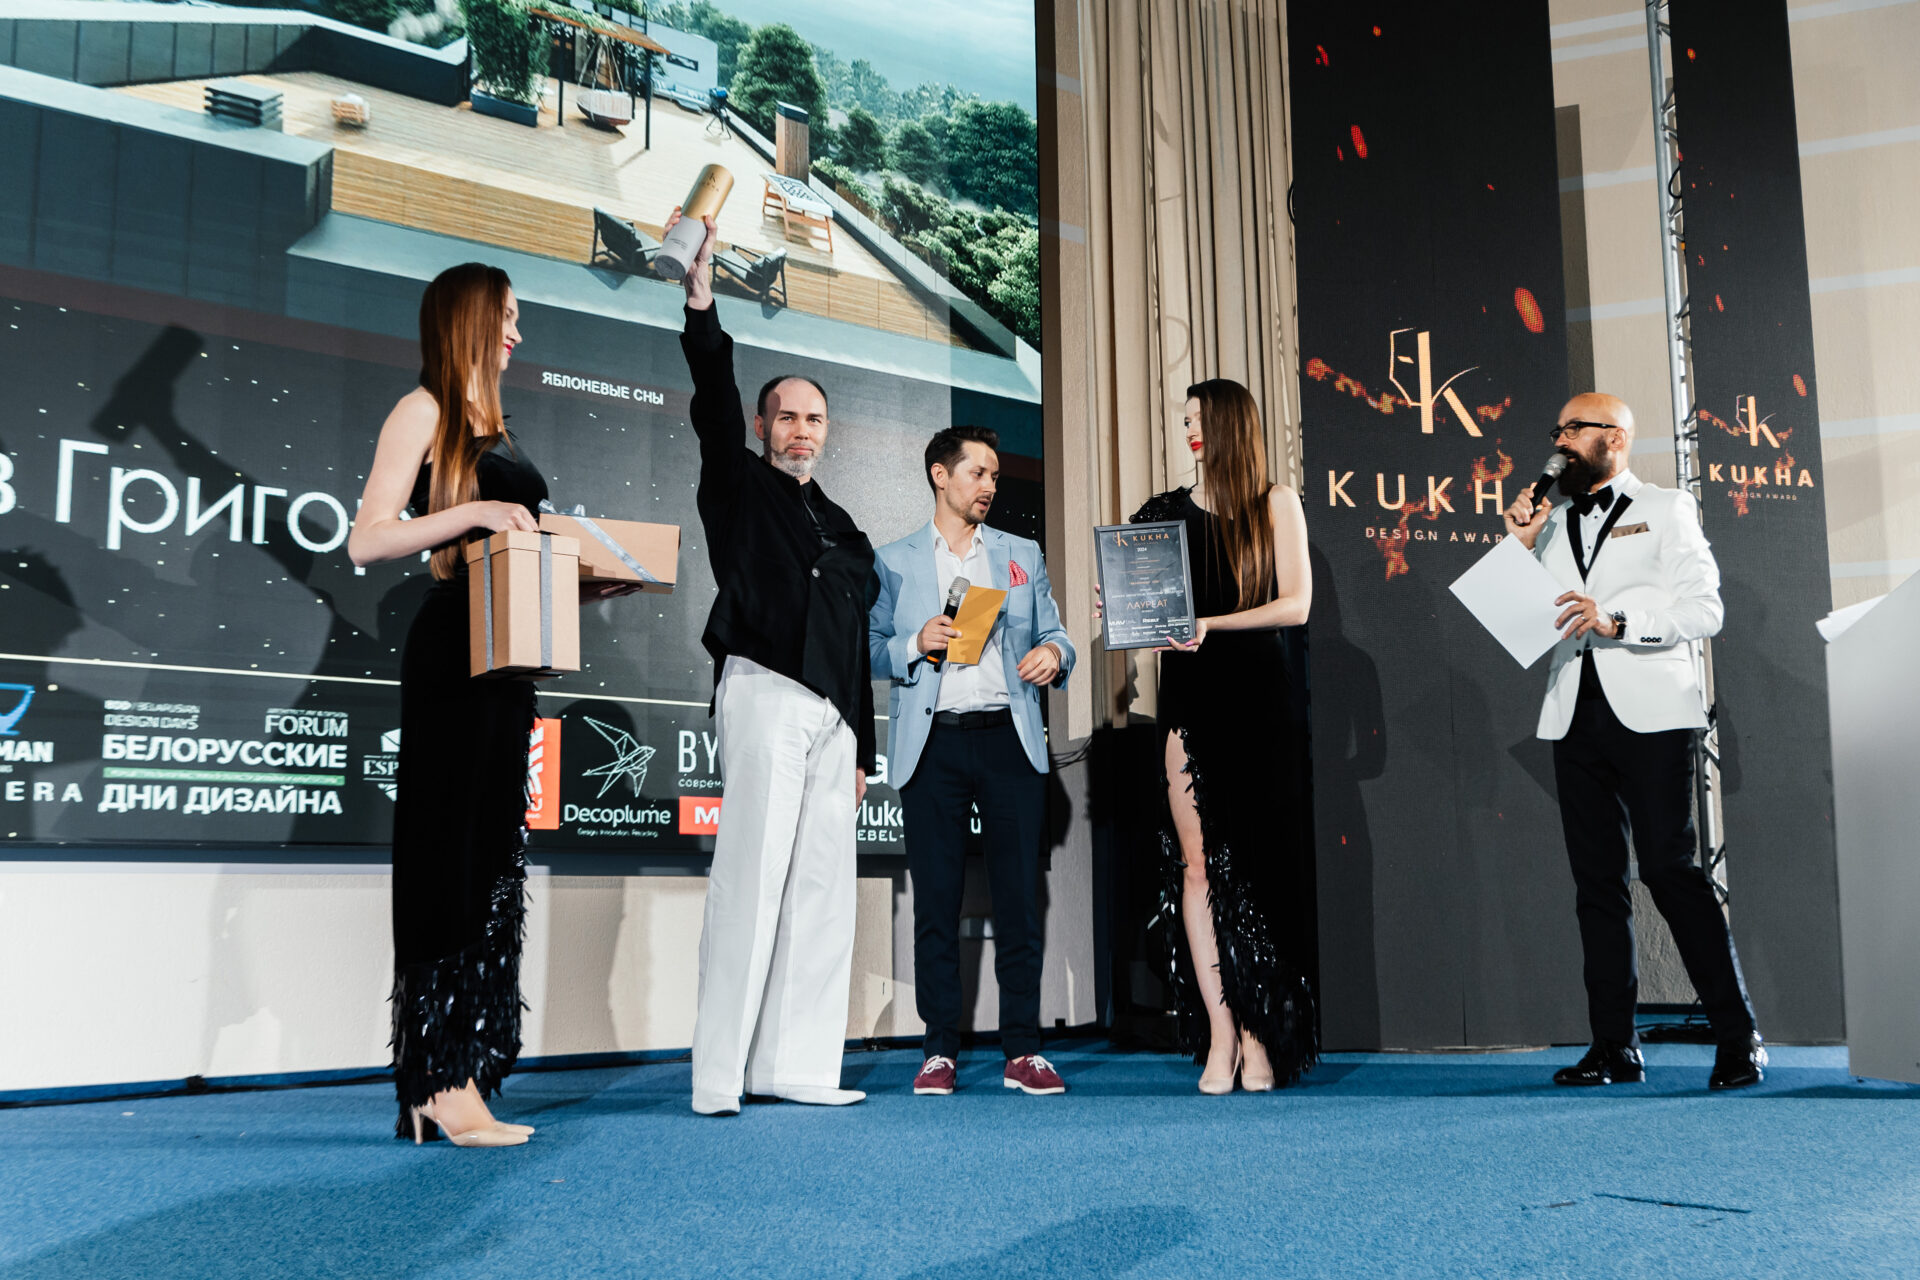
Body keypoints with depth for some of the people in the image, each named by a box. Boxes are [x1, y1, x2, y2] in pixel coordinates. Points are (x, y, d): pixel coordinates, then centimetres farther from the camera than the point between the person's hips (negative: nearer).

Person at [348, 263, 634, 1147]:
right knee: (455, 856, -9)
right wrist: (472, 513, -19)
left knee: (493, 860, 6)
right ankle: (441, 1086, -6)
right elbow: (367, 542, -10)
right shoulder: (423, 412, 0)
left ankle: (454, 1082, 11)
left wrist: (588, 580, 8)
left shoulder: (492, 428, 23)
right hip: (452, 651, -8)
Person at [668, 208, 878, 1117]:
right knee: (753, 870, -13)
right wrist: (701, 300, -19)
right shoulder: (738, 487, 10)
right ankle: (718, 1075, -11)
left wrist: (862, 746, 20)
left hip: (831, 714, 7)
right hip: (765, 692, -6)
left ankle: (794, 1065, 7)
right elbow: (713, 402, -7)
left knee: (822, 884, 3)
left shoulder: (841, 529, 24)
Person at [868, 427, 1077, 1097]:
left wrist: (1055, 654, -7)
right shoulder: (894, 561, 13)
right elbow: (871, 649, 8)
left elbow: (1051, 634, 15)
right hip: (932, 743, -1)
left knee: (1019, 897, -1)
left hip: (1010, 740, 1)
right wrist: (917, 644, -10)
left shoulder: (1022, 554, 18)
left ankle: (1023, 1050, 5)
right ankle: (939, 1051, 8)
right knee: (935, 900, 1)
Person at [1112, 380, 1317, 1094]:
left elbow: (1295, 605, -3)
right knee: (1199, 863, -6)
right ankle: (1220, 1036, -3)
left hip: (1257, 694, -1)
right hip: (1189, 694, 2)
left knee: (1257, 863, 0)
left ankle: (1260, 1035, 6)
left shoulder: (1275, 505, 7)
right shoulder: (1165, 513, 13)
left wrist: (1210, 623, -14)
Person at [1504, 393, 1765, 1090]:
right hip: (1576, 716, 4)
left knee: (1670, 868, -11)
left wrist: (1616, 620, -16)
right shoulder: (1552, 523, 20)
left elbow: (1704, 609, -2)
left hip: (1649, 714, -4)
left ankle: (1738, 1040, -3)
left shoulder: (1667, 509, 9)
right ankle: (1615, 1047, 7)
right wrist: (1519, 546, 5)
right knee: (1597, 881, 3)